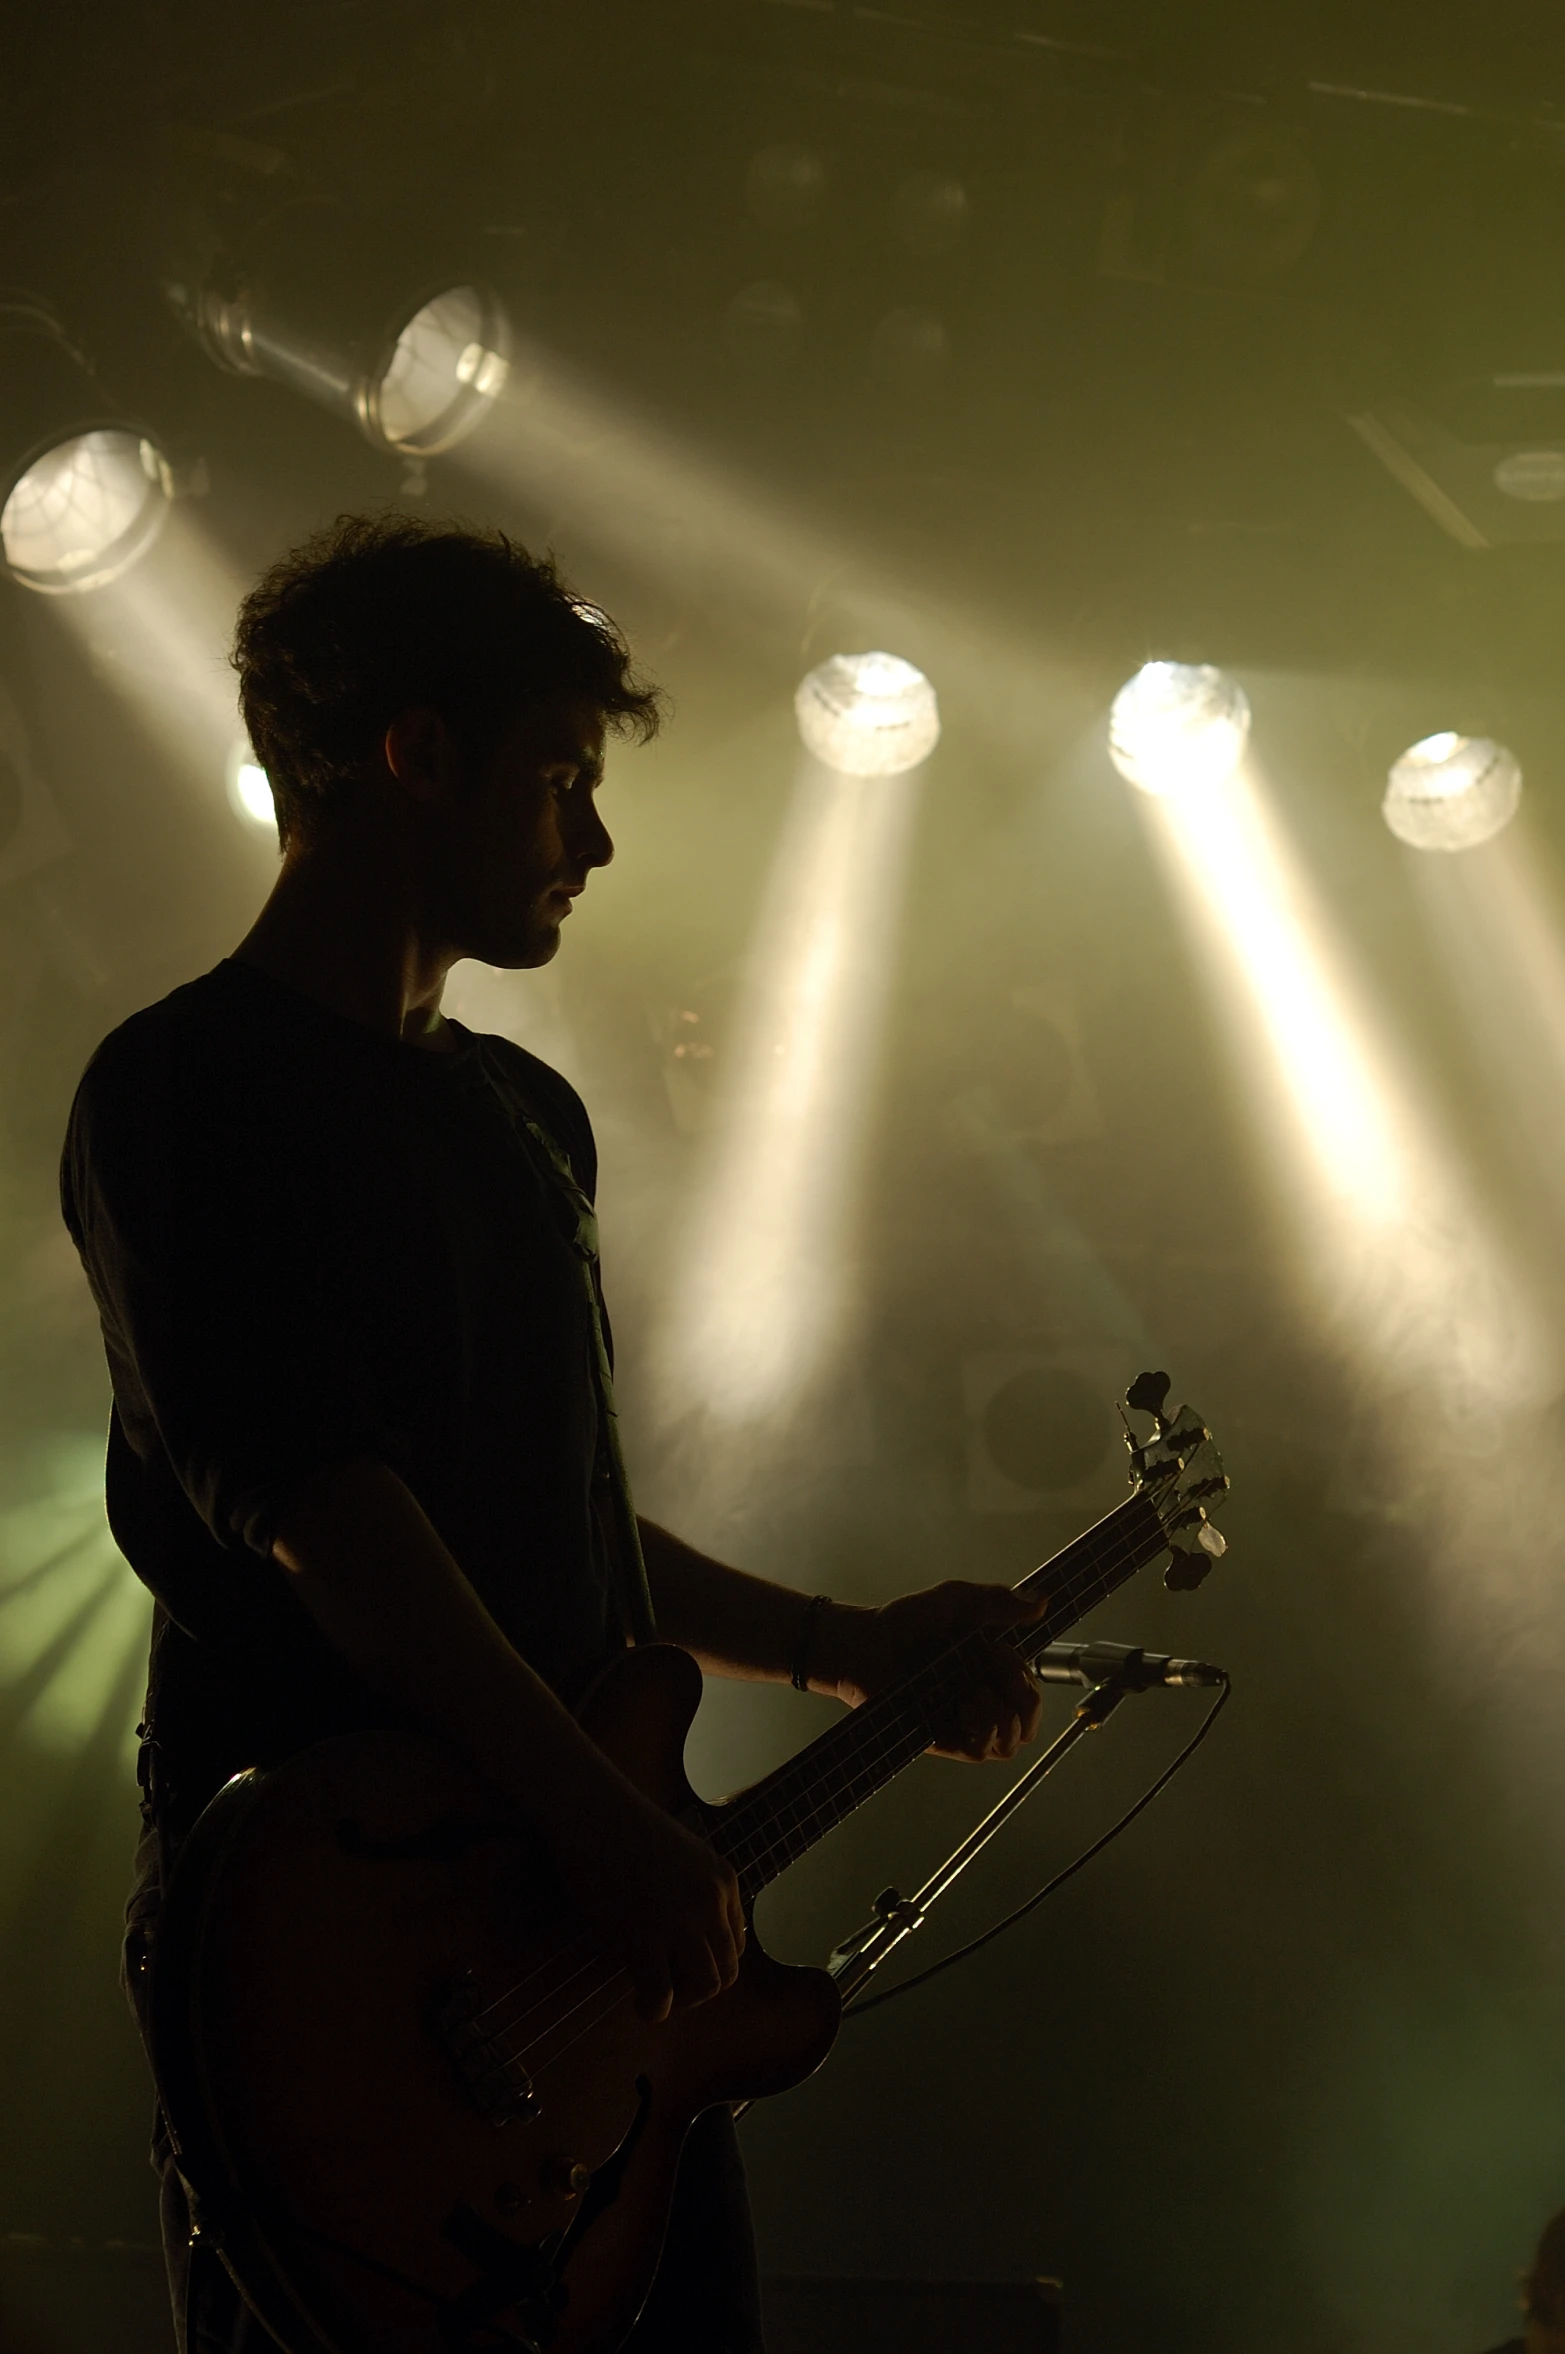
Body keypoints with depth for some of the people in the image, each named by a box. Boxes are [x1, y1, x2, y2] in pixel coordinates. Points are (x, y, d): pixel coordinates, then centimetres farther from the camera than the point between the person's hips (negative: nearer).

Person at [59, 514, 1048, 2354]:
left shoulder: (530, 1113, 19)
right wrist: (599, 1815, -25)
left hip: (596, 1939, 8)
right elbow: (309, 1500, -20)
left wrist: (850, 1652, 18)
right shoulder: (185, 1090, -8)